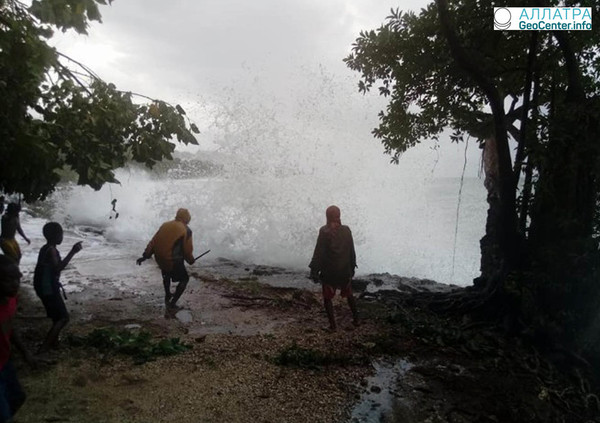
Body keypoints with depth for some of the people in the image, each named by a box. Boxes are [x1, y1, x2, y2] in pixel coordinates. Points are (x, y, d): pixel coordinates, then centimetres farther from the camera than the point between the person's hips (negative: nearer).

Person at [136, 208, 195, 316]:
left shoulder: (165, 225, 6)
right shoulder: (186, 230, -9)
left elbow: (153, 241, 4)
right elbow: (188, 250, -8)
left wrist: (145, 255, 7)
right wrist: (191, 260, 10)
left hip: (160, 259, 6)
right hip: (174, 261, -6)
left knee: (166, 274, 34)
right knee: (184, 279, 12)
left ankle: (167, 296, 53)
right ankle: (171, 305, 5)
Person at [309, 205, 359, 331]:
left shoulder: (324, 232, -17)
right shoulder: (346, 230, -4)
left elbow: (319, 253, -16)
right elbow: (351, 250, 5)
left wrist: (314, 271, -9)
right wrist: (352, 266, 17)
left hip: (329, 272, -4)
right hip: (345, 270, 4)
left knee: (327, 298, 11)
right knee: (349, 295, 23)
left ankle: (332, 325, 14)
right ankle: (356, 319, 33)